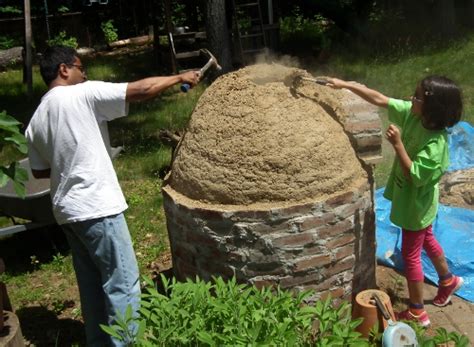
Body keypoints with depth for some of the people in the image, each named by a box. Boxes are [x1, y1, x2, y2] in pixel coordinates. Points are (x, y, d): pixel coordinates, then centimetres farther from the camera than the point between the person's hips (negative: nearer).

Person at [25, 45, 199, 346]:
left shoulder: (36, 120, 11)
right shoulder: (83, 95, -11)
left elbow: (39, 171, 16)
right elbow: (141, 90, -12)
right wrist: (180, 77, 0)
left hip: (67, 210, 9)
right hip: (96, 207, -8)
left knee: (92, 284, 18)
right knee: (123, 283, 0)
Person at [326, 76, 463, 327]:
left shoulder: (435, 145, -34)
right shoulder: (413, 114, -13)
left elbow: (414, 176, -28)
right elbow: (380, 99, -8)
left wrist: (397, 144, -34)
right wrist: (345, 85, -13)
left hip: (417, 204, -8)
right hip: (413, 200, 8)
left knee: (411, 255, 7)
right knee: (426, 241, 28)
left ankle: (417, 313, 25)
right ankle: (448, 281, 54)